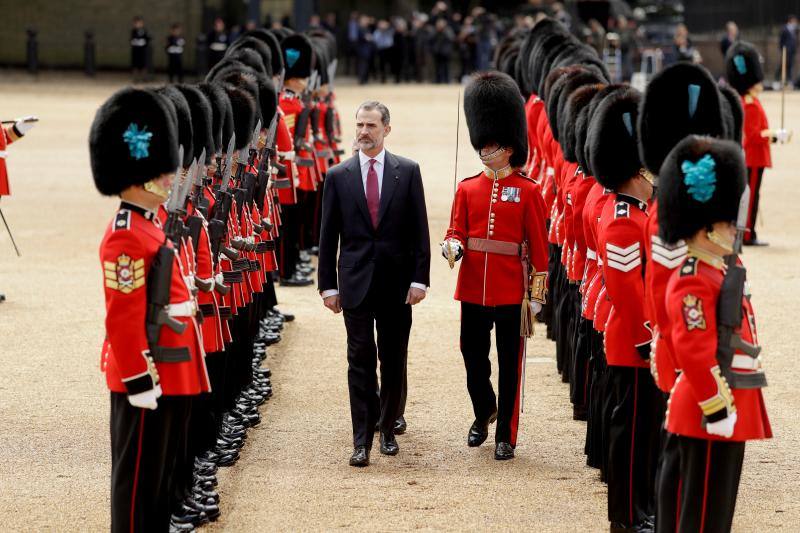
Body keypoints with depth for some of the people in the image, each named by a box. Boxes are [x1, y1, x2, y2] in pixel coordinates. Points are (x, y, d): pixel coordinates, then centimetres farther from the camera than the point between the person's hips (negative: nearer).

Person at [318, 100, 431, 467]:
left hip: (397, 283, 0)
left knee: (394, 361, 8)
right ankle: (362, 440, -3)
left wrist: (419, 279, -4)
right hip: (356, 282, 0)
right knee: (360, 361, -2)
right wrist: (328, 285, 1)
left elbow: (419, 229, 2)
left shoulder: (408, 171, 3)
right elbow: (328, 236, 5)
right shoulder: (338, 176, 4)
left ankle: (388, 430, 21)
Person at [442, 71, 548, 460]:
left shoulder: (527, 191, -3)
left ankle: (506, 435, 11)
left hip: (511, 293, -3)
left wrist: (536, 295, -4)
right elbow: (457, 232, 7)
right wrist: (453, 247, -17)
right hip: (473, 292, 3)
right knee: (474, 362, 11)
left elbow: (538, 247, -2)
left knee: (510, 366, 3)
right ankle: (483, 413, 37)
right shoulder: (467, 189, 6)